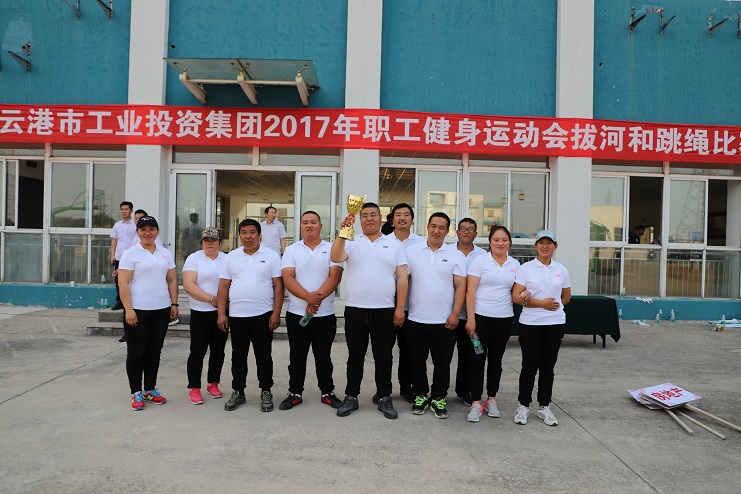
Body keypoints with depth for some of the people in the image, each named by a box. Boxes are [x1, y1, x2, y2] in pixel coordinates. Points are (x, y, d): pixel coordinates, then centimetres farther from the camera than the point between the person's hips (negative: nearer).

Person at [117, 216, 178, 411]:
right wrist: (128, 310, -15)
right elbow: (123, 284, -8)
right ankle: (136, 393, 15)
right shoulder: (130, 254, -3)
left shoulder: (166, 254, 11)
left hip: (161, 310, 4)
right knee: (136, 352, 4)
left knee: (154, 351, 11)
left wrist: (174, 303, 6)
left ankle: (150, 390, 23)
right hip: (137, 311, -4)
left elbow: (172, 280, 13)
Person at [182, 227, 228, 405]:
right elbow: (189, 286, -12)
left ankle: (213, 384, 25)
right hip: (200, 313, -3)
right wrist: (212, 299, -16)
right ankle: (194, 388, 12)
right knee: (197, 351, -1)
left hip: (222, 312, 3)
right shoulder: (194, 258, -2)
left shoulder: (227, 259, 8)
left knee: (218, 350, 10)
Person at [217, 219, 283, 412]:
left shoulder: (271, 256, 0)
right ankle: (238, 393, 24)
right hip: (236, 315, 3)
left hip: (263, 316, -2)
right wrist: (221, 313, 0)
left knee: (264, 356, 6)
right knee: (238, 356, 11)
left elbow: (278, 286, -2)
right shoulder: (231, 257, 8)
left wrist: (276, 313, -9)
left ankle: (266, 393, 18)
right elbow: (224, 286, 7)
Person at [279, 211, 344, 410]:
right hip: (296, 314, 1)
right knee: (297, 356, 10)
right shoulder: (291, 250, 3)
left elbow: (335, 277, -8)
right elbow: (288, 279, -8)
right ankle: (295, 393, 23)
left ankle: (327, 392, 23)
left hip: (325, 314, -1)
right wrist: (308, 297, -22)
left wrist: (318, 297, -21)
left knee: (323, 356, 10)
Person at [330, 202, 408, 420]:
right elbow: (335, 258, -13)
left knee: (383, 357, 8)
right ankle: (351, 397, 21)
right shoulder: (351, 242, 6)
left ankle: (385, 398, 21)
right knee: (355, 356, 10)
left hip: (385, 311, 0)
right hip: (355, 310, 0)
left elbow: (402, 277, 3)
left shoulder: (394, 244, 7)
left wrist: (400, 308, -4)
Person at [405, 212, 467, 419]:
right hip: (416, 319, 1)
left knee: (442, 364, 9)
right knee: (417, 362, 11)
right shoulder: (412, 251, 3)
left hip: (444, 321, -1)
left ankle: (438, 399, 24)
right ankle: (421, 395, 28)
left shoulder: (456, 255, 2)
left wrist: (455, 314, -8)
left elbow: (461, 286, -1)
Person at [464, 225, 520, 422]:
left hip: (503, 318, 4)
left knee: (496, 360, 12)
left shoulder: (515, 264, 8)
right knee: (477, 359, -1)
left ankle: (491, 399, 25)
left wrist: (523, 295, -5)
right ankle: (476, 403, 6)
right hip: (480, 317, -4)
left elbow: (516, 291, 18)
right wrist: (470, 319, -14)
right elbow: (470, 291, -8)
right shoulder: (480, 261, -4)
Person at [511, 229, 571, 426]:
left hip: (555, 324, 3)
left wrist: (543, 303, 7)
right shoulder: (525, 268, -3)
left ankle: (544, 407, 24)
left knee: (548, 367, 11)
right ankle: (523, 406, 18)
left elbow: (566, 297, 18)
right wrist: (542, 303, -15)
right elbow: (516, 297, -10)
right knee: (529, 366, 4)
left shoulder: (561, 270, 7)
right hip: (530, 324, -3)